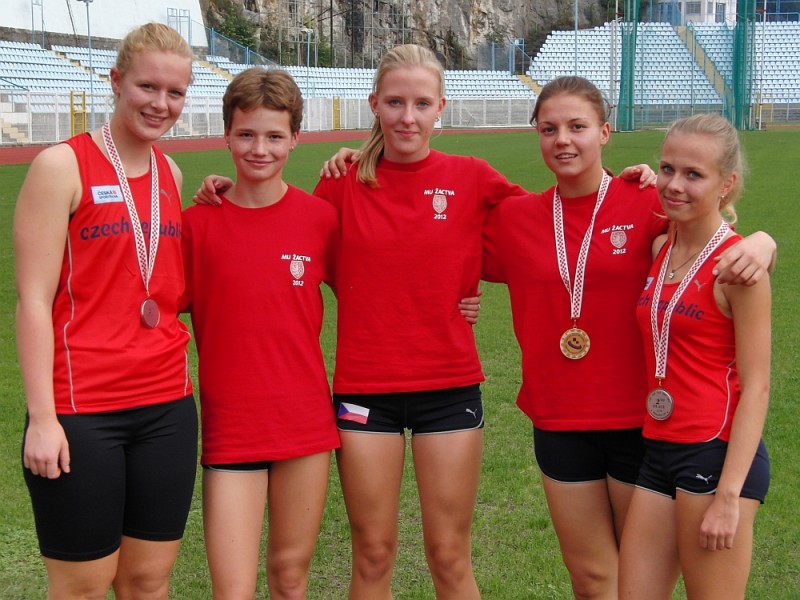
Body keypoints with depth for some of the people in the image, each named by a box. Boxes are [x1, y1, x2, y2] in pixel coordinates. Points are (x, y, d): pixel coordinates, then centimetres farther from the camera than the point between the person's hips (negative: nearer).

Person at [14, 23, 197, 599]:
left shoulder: (170, 173, 10)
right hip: (81, 412, -5)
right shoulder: (63, 166, -7)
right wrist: (42, 417, -14)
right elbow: (34, 299, -10)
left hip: (167, 406, 6)